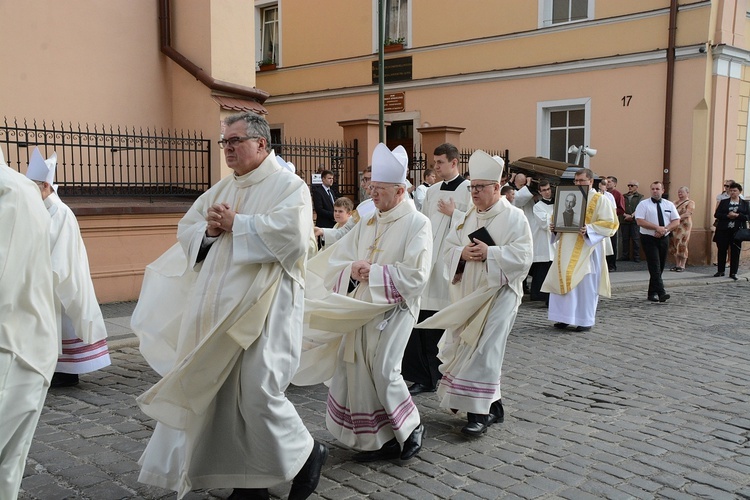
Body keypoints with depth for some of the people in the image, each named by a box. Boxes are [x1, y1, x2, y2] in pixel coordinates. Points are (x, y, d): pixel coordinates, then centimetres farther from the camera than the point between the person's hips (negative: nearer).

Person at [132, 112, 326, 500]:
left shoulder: (288, 186, -4)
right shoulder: (221, 190, 18)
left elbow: (290, 232, -21)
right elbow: (186, 229, 16)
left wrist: (235, 224, -13)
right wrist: (208, 230, -6)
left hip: (263, 309, -7)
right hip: (219, 308, 7)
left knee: (257, 394, -11)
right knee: (224, 393, 7)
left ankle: (307, 454, 15)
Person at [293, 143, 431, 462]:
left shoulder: (417, 224, -7)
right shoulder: (367, 225, 12)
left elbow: (415, 275, -16)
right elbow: (335, 262, 10)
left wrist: (374, 272, -15)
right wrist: (352, 269, -11)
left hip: (394, 307, -6)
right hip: (361, 308, 7)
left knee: (384, 371, -14)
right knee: (357, 371, 5)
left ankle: (411, 428, 11)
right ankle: (377, 440, 20)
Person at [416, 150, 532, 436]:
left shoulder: (514, 217, -6)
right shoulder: (467, 217, 12)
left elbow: (522, 255, -15)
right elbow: (449, 247, 10)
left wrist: (489, 252, -22)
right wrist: (462, 253, -12)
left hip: (497, 292, -7)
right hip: (467, 293, 7)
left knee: (483, 350, -10)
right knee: (461, 346, 8)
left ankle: (481, 411, -2)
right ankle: (492, 405, 24)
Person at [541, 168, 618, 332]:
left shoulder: (599, 199, -3)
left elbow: (609, 223, -10)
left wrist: (589, 229, -23)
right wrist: (555, 227, 1)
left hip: (587, 248, -5)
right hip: (567, 249, 5)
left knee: (585, 284, -1)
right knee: (564, 281, 4)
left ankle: (586, 320, 10)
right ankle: (565, 317, 14)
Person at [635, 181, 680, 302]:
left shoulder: (669, 205, 10)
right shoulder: (644, 204, -2)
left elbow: (676, 221, 6)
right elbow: (639, 221, -13)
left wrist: (665, 229, -12)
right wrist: (657, 227, -18)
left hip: (664, 238, 5)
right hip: (649, 239, -5)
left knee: (660, 267, 8)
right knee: (655, 267, -13)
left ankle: (653, 293, 17)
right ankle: (661, 292, -19)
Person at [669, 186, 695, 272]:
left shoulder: (690, 203, 0)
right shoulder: (676, 202, 19)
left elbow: (687, 214, -13)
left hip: (684, 226, -6)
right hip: (675, 226, 6)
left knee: (682, 245, -7)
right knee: (674, 245, 4)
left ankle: (682, 266, -1)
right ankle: (677, 265, 12)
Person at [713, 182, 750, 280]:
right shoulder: (723, 202, 10)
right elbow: (716, 214, 3)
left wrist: (737, 215, -15)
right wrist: (727, 216, -12)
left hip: (737, 231, -1)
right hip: (723, 230, 1)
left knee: (735, 252, -1)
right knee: (721, 251, 4)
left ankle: (733, 273, 5)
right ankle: (720, 271, 16)